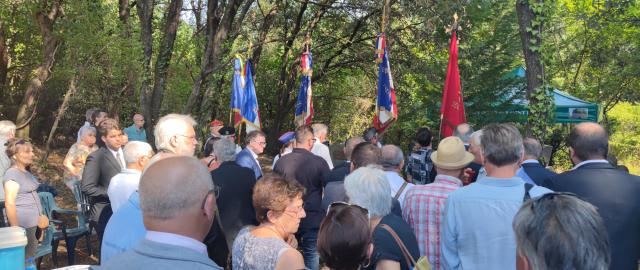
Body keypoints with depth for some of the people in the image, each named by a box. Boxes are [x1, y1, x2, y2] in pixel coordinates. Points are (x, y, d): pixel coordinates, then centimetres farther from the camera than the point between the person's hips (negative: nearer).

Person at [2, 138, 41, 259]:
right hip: (23, 226, -9)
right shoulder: (12, 174, -13)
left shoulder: (26, 172, 14)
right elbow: (9, 204, -18)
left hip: (33, 224, 9)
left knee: (30, 258, 13)